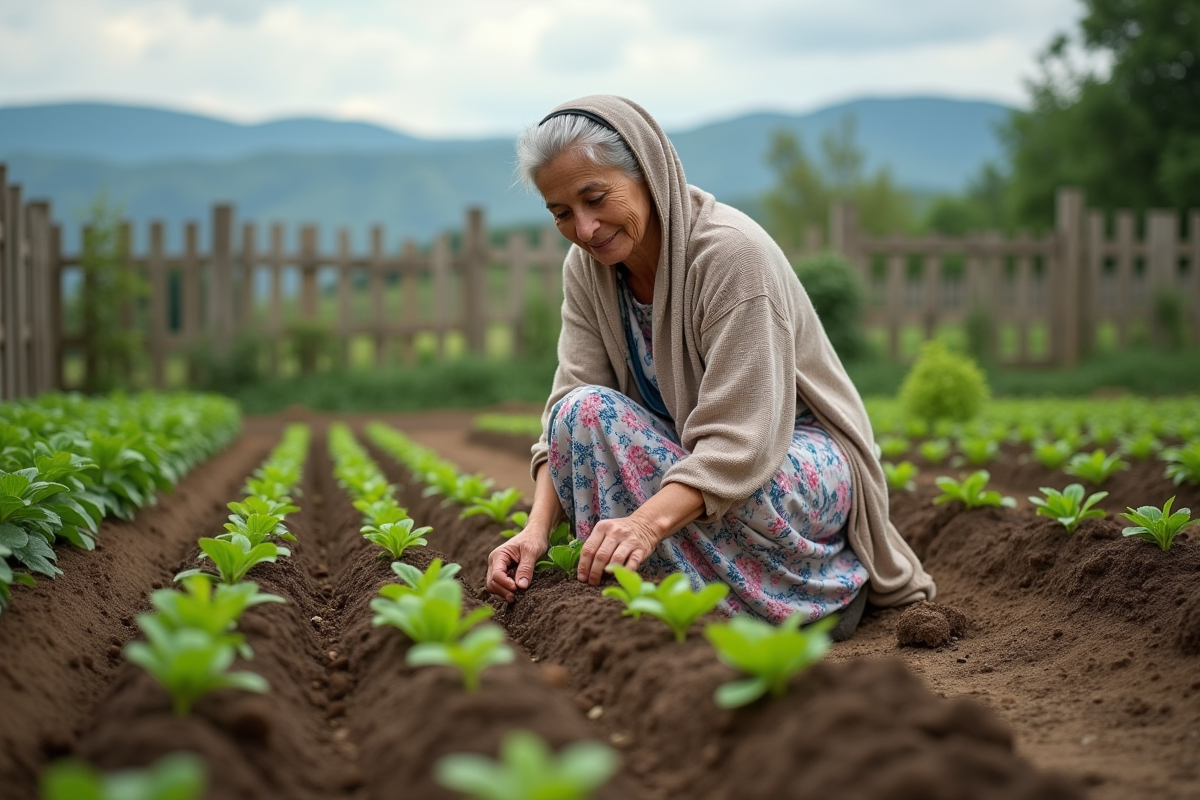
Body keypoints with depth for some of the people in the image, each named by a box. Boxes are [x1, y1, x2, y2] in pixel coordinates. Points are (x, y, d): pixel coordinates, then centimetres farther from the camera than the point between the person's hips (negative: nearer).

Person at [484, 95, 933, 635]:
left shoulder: (732, 250, -25)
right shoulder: (587, 268, -5)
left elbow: (738, 439, -31)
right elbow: (569, 403, -12)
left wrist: (648, 521, -46)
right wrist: (538, 526, -29)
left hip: (800, 457, -5)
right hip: (690, 454, 5)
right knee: (584, 410, -23)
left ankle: (829, 583, -13)